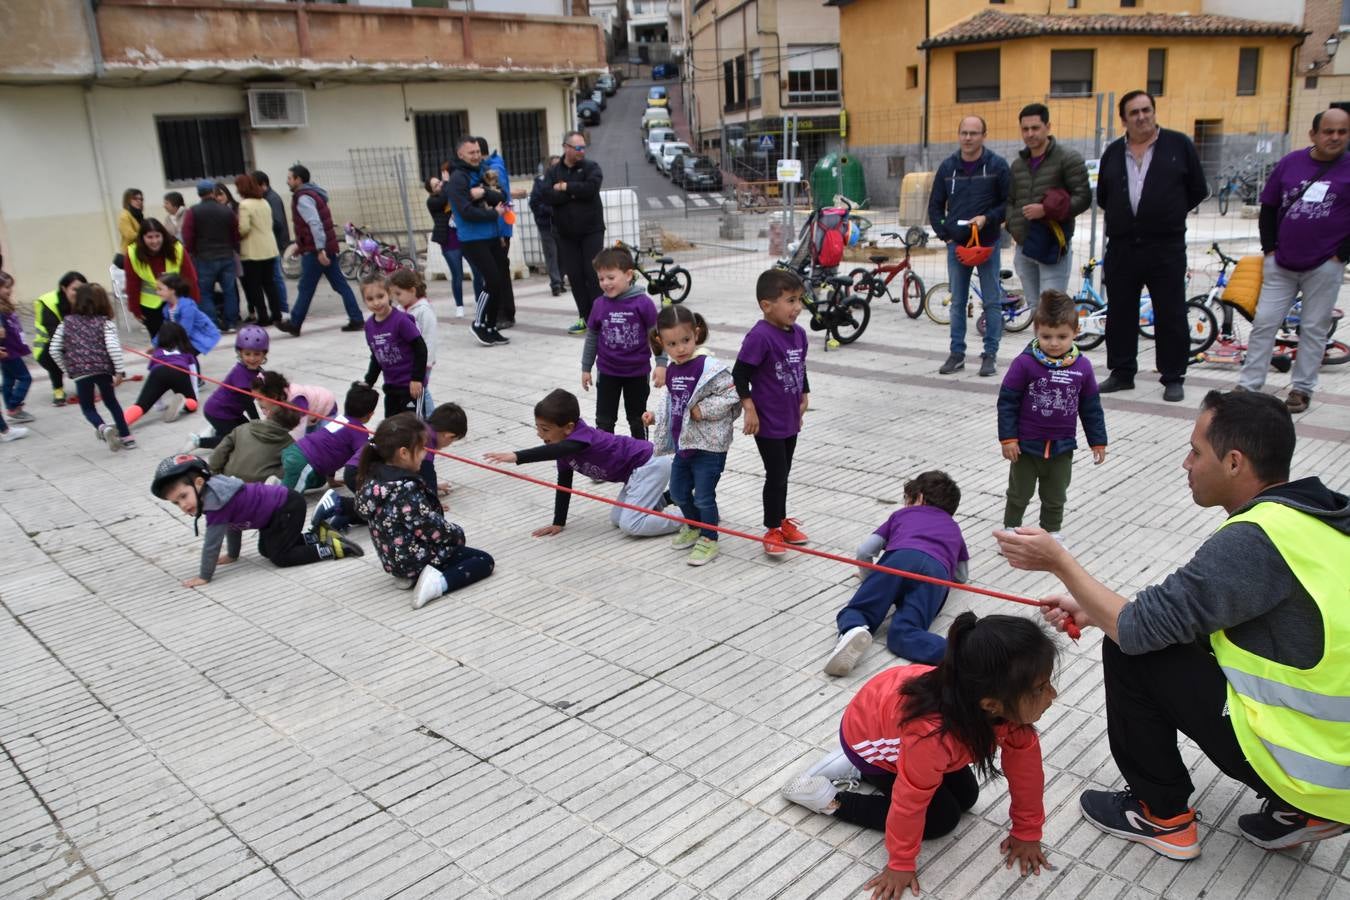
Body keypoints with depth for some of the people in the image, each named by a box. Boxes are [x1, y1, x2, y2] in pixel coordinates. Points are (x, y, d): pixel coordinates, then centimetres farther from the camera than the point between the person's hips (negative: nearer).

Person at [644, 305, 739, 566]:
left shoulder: (710, 368, -20)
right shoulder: (672, 371, 6)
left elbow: (731, 397, -22)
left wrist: (703, 410, -23)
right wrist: (655, 416, 10)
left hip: (708, 446, -8)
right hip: (683, 444, 8)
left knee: (703, 496, -1)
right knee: (678, 492, 19)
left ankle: (709, 540, 17)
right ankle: (694, 526, 42)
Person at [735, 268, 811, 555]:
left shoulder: (798, 333, 2)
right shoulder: (760, 336, -21)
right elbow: (739, 373, -19)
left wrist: (803, 398, 18)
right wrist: (750, 409, -19)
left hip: (790, 420, 7)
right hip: (768, 422, -7)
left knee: (783, 474, 19)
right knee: (776, 476, -1)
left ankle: (782, 521, 34)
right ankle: (772, 531, 13)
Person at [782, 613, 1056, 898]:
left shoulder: (1010, 706, -28)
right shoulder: (933, 735, -46)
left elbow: (1025, 761, -10)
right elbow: (909, 801, -30)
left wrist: (1027, 832, 0)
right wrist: (901, 864, -13)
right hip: (869, 738, -7)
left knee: (966, 797, 9)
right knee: (942, 817, -4)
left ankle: (859, 771, 19)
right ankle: (826, 799, 3)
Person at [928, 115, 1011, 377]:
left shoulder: (997, 165, -3)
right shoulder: (948, 166, 6)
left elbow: (1010, 202, -2)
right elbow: (935, 206, 12)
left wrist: (987, 218, -17)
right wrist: (944, 235, 2)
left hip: (987, 244, -3)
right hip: (956, 245, 3)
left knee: (992, 302, 2)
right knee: (957, 302, 9)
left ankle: (990, 354, 9)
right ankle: (957, 353, 16)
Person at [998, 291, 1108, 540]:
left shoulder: (1082, 367, -5)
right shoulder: (1025, 363, -16)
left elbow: (1091, 408, 5)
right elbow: (1007, 402, -11)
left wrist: (1098, 441, 7)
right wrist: (1008, 438, -13)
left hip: (1062, 446, 3)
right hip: (1026, 445, -3)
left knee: (1055, 497, 17)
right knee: (1019, 493, 14)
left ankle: (1051, 533, 35)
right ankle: (1010, 530, 32)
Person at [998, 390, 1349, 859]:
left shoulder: (1253, 539, -25)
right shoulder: (1309, 515, 4)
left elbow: (1139, 628, -19)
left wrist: (1059, 562, -7)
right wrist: (1094, 612, 11)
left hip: (1309, 765, -8)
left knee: (1129, 650, -5)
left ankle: (1162, 814, 14)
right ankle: (1298, 810, 19)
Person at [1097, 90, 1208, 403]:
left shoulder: (1179, 145, 1)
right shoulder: (1113, 152, 10)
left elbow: (1198, 190, 6)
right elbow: (1102, 197, 19)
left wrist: (1169, 215, 9)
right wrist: (1122, 216, 11)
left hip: (1166, 248, -3)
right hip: (1121, 247, 3)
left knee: (1171, 316, 0)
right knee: (1119, 314, 8)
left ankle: (1173, 378, 9)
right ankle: (1122, 373, 20)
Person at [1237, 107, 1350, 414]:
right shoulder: (1290, 163, 4)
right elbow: (1268, 208, 11)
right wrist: (1269, 249, 4)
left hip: (1324, 267, -2)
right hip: (1281, 264, 2)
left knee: (1313, 329, 5)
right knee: (1263, 323, 2)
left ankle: (1302, 389, 14)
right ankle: (1248, 386, 8)